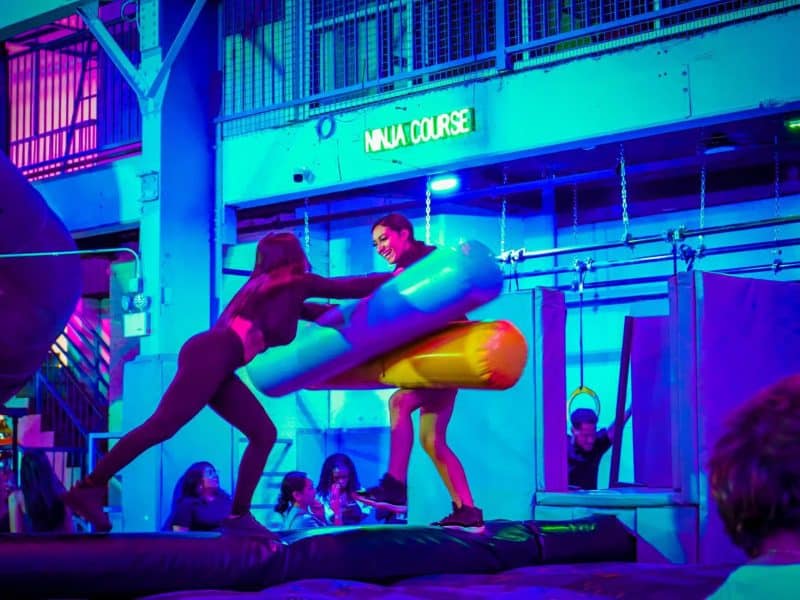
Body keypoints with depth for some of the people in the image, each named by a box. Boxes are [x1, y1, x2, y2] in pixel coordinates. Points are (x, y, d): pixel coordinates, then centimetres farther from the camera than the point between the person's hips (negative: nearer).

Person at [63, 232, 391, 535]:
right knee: (162, 426, -16)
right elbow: (353, 287, 10)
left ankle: (238, 514, 0)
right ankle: (88, 488, -17)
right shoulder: (297, 282, 6)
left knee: (264, 434, 5)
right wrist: (395, 277, 20)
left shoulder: (269, 284, 27)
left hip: (214, 361, 10)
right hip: (210, 356, -10)